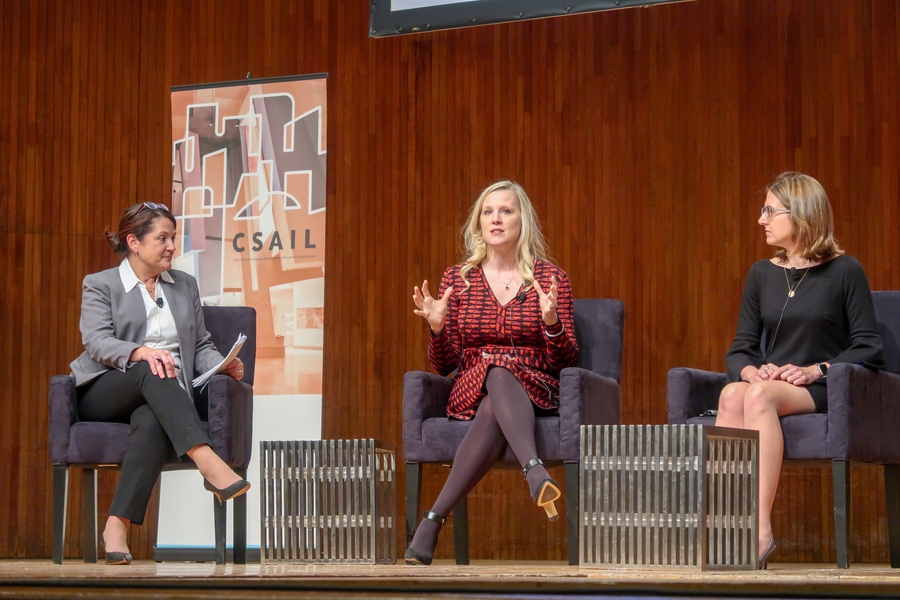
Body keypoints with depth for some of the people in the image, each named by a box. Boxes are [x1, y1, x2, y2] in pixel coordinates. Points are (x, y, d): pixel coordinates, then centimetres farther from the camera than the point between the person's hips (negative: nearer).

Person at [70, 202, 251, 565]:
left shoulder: (185, 286, 23)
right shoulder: (100, 285, 9)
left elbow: (201, 347, 21)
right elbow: (96, 341, -7)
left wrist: (223, 365, -3)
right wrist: (139, 352, -27)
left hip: (161, 398, 2)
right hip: (104, 393, -2)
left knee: (152, 423, -37)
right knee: (152, 372, -38)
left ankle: (118, 525, -46)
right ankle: (208, 463, -54)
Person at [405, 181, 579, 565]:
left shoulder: (550, 279, 8)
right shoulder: (457, 278, 12)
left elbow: (566, 360, 3)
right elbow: (444, 366, 10)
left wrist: (551, 322, -17)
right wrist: (437, 328, -12)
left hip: (534, 392, 0)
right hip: (471, 392, 0)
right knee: (497, 371, -38)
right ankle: (535, 472, -60)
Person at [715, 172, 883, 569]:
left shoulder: (844, 271, 2)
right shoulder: (761, 274, 16)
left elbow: (868, 347, -4)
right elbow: (739, 349, 13)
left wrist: (815, 371, -17)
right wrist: (750, 370, -10)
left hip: (822, 391, -4)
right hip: (767, 384, 4)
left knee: (759, 396, -36)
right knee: (731, 395, -33)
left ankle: (761, 531, -44)